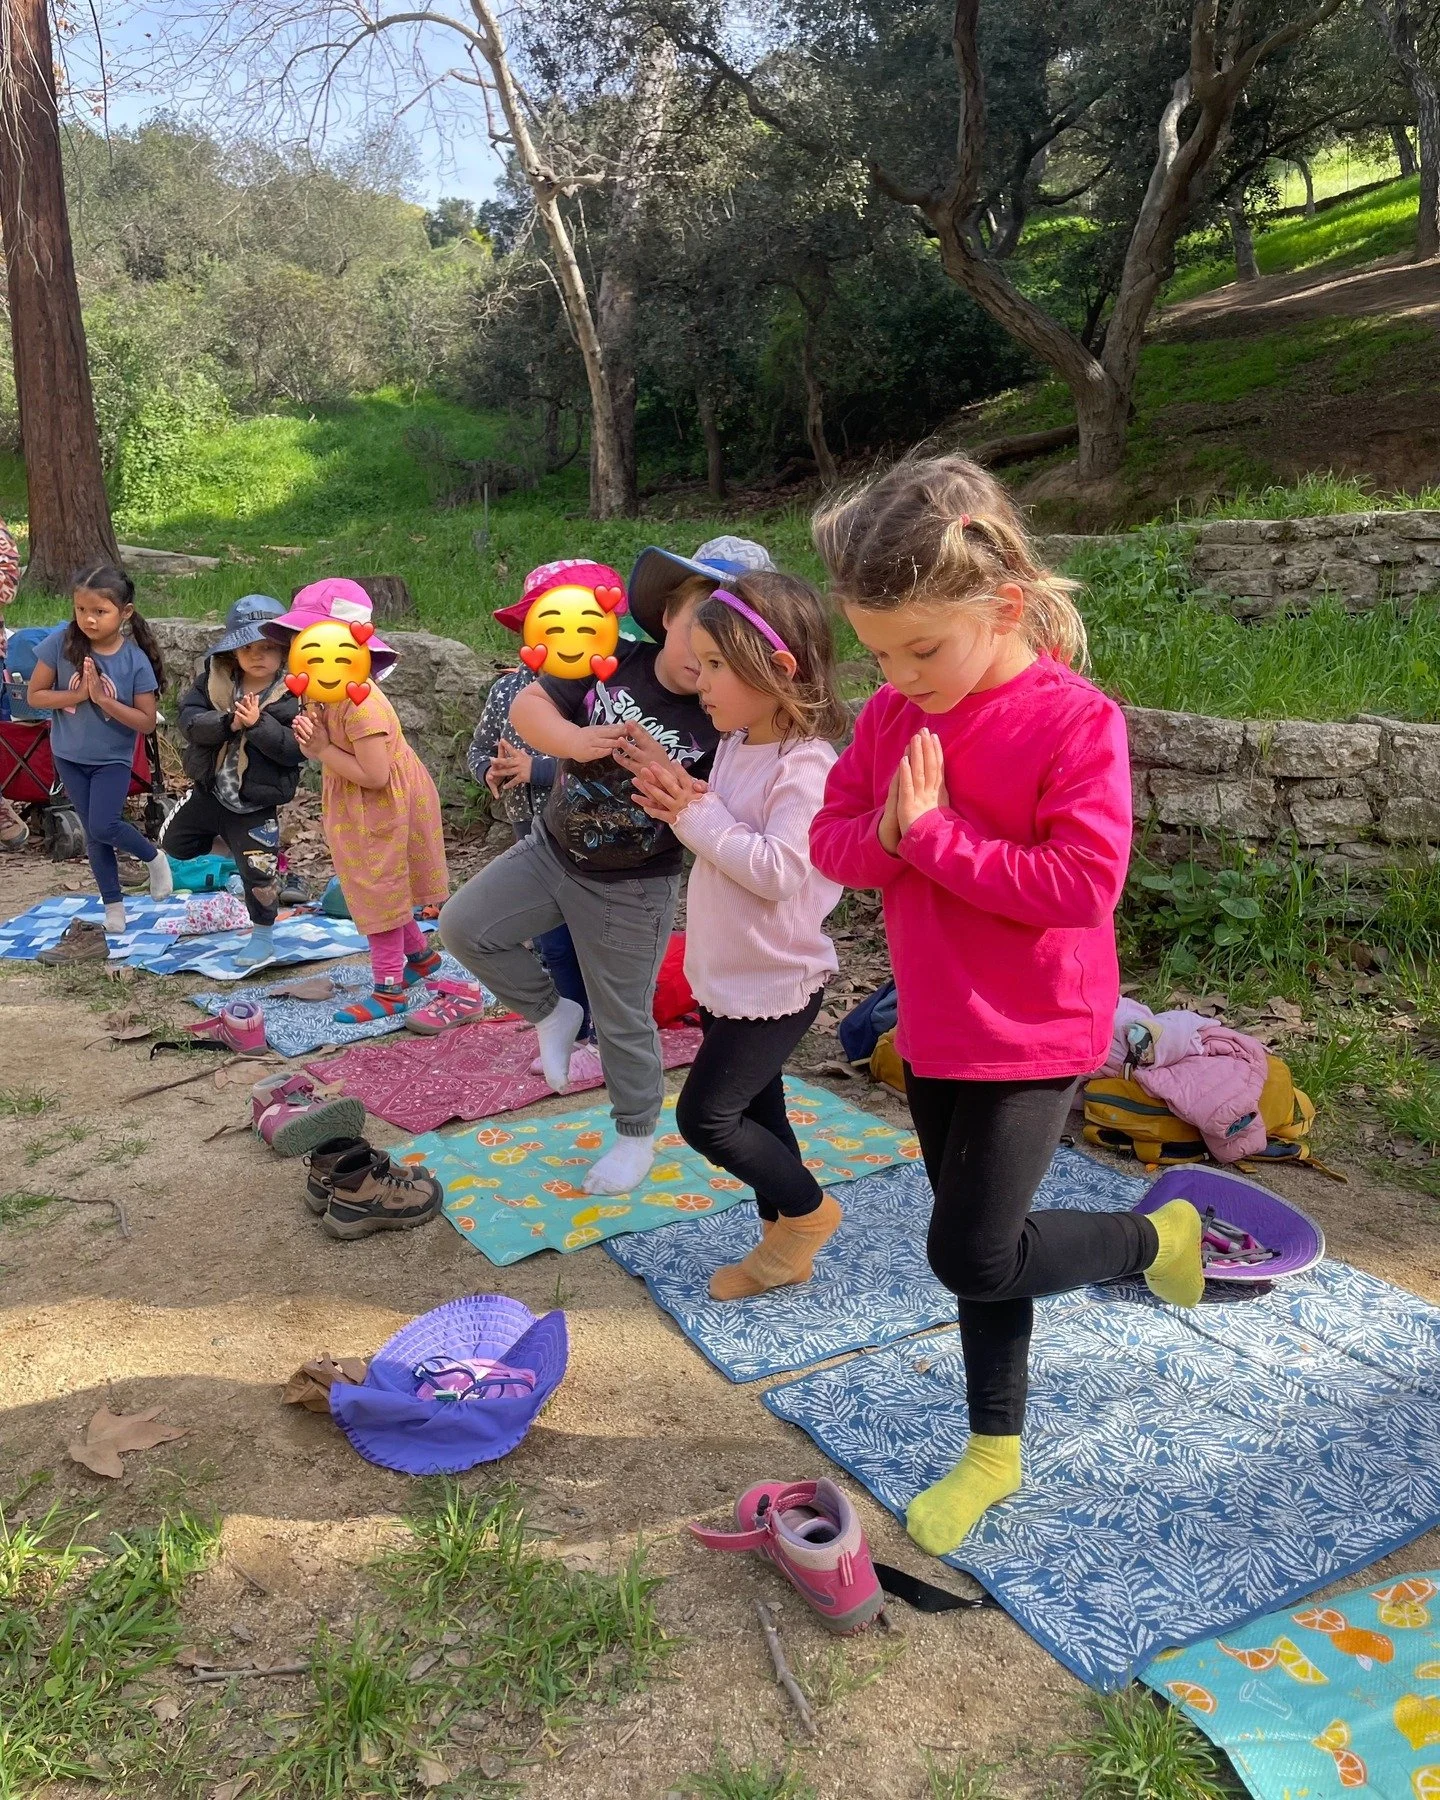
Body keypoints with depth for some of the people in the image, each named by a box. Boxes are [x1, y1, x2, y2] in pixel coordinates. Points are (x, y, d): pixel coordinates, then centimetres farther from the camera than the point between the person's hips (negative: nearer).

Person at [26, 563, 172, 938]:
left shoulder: (136, 661, -17)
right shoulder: (61, 643, -13)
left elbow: (147, 722, -15)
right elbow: (35, 696, -8)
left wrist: (103, 698, -25)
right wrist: (78, 695, -22)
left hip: (113, 758, -2)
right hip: (69, 755, 3)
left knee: (104, 826, -14)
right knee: (93, 835, 10)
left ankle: (154, 857, 17)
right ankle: (114, 907, 24)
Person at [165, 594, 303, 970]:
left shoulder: (292, 696, -16)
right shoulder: (214, 679, -5)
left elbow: (295, 750, -23)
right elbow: (189, 717, -14)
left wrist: (258, 723, -32)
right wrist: (228, 724, -28)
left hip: (256, 803, -5)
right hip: (209, 791, 5)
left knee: (258, 871, -3)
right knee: (172, 845, 20)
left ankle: (263, 936, 17)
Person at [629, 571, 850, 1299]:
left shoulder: (804, 767, -22)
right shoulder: (735, 745, 5)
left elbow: (775, 869, -30)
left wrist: (698, 815, -22)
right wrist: (680, 803, -3)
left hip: (774, 981, -9)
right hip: (728, 973, 9)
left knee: (706, 1115, -4)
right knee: (754, 1110, 17)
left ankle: (808, 1209, 18)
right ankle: (784, 1243, 33)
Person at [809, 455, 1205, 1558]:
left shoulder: (1074, 721, -19)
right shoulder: (890, 716, 0)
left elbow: (1082, 886, -26)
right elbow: (832, 840, 2)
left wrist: (933, 833, -24)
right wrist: (884, 832, -20)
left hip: (1033, 1037, -6)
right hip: (933, 1031, 6)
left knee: (974, 1255, -6)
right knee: (977, 1245, 17)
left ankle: (1157, 1237, 21)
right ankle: (995, 1453, 36)